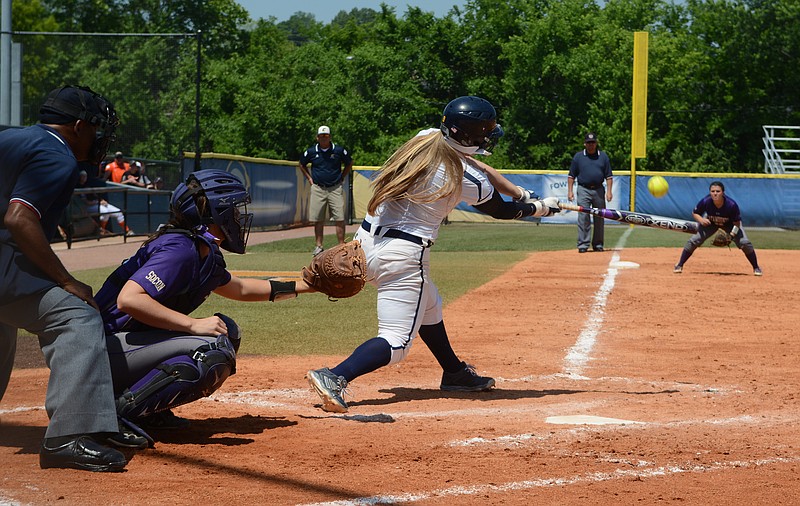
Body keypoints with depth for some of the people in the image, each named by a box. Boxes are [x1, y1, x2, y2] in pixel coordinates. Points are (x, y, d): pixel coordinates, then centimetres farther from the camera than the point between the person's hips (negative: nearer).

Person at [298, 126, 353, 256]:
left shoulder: (339, 150, -1)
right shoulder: (311, 152, 2)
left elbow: (349, 163, 16)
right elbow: (301, 164, 20)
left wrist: (342, 178, 9)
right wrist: (310, 179, 12)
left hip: (335, 189, -1)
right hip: (318, 189, 1)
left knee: (339, 219, -6)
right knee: (318, 220, 2)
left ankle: (341, 245, -2)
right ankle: (319, 246, 10)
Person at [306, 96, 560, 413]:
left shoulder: (423, 139, 5)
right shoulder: (467, 178, -15)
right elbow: (501, 210, 4)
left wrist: (521, 193, 19)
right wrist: (540, 208, 22)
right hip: (402, 255, -9)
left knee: (429, 307, 29)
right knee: (396, 342, -7)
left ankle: (455, 373, 47)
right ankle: (334, 378, -27)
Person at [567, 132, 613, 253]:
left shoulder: (603, 156, 9)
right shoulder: (578, 156, 5)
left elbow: (608, 176, 8)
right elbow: (571, 176, 6)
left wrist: (609, 191, -1)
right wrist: (570, 191, -2)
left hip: (599, 190, 2)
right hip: (583, 190, -2)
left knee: (599, 218, 6)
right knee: (583, 217, -9)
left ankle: (598, 244, 15)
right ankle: (583, 244, -9)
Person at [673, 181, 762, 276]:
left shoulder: (732, 205, -37)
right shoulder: (705, 202, -33)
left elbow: (737, 223, -24)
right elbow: (694, 213, -14)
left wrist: (731, 235, -40)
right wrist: (701, 220, -35)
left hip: (730, 223, -1)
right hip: (710, 222, 1)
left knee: (744, 243, -14)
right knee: (693, 241, -12)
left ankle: (756, 268, 7)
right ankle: (679, 265, 5)